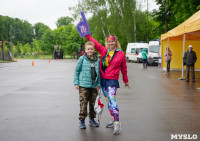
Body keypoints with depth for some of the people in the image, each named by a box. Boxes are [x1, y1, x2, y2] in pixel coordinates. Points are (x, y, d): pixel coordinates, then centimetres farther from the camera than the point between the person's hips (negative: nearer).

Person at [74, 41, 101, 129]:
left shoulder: (97, 60, 7)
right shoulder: (82, 59, -2)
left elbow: (99, 73, 12)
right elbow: (77, 71, 2)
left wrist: (98, 84, 4)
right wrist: (76, 83, -2)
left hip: (94, 86, 4)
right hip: (83, 85, -3)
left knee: (93, 103, 11)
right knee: (83, 103, -3)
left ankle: (91, 119, 26)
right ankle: (81, 120, 8)